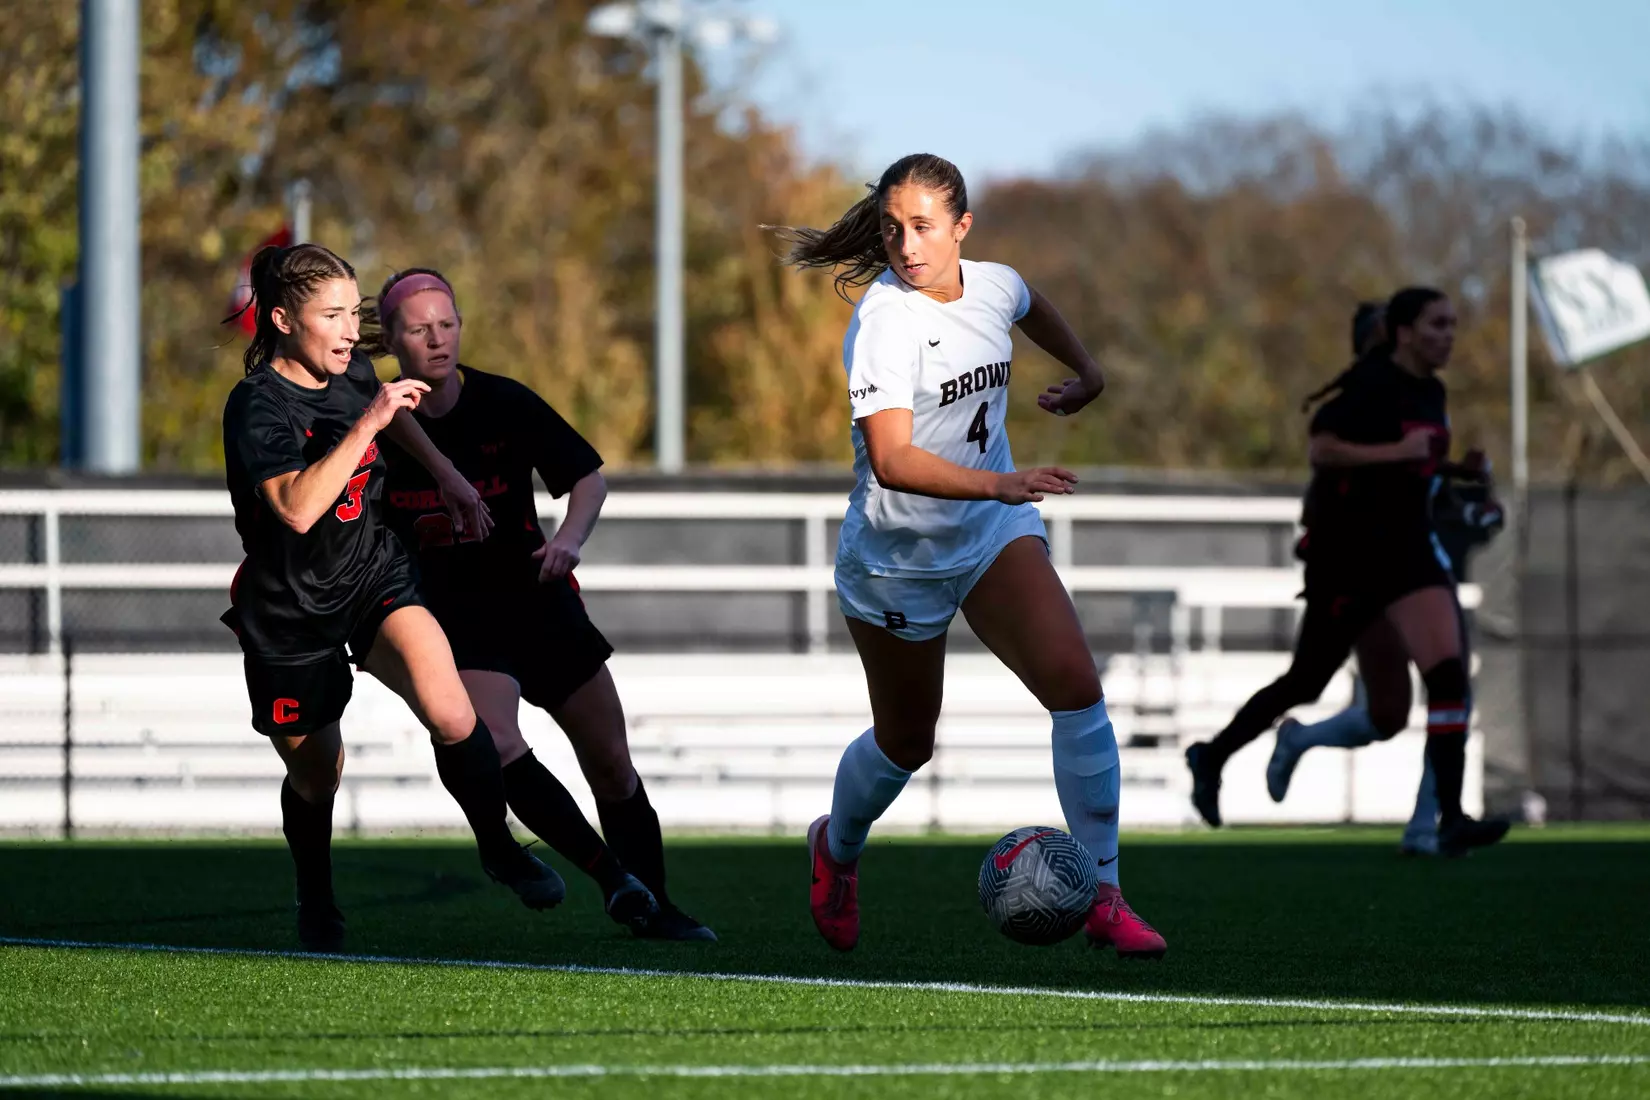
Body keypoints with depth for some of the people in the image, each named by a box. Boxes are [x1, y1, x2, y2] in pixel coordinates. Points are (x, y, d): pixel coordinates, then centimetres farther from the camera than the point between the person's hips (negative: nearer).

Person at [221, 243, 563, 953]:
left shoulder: (350, 370, -3)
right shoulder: (257, 406, -23)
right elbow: (297, 508, -40)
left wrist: (446, 474, 20)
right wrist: (367, 423, -40)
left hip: (375, 578, 4)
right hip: (289, 612, -4)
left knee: (451, 716, -24)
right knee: (315, 775, 14)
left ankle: (498, 849, -3)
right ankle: (316, 904, 43)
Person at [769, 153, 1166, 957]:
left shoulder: (995, 288, -5)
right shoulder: (883, 323, -25)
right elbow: (892, 460, -37)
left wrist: (1085, 372, 29)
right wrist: (999, 483, -49)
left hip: (995, 531, 4)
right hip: (896, 555, -4)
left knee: (1074, 681, -19)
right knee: (906, 744, 13)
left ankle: (1103, 899, -13)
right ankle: (836, 848, 48)